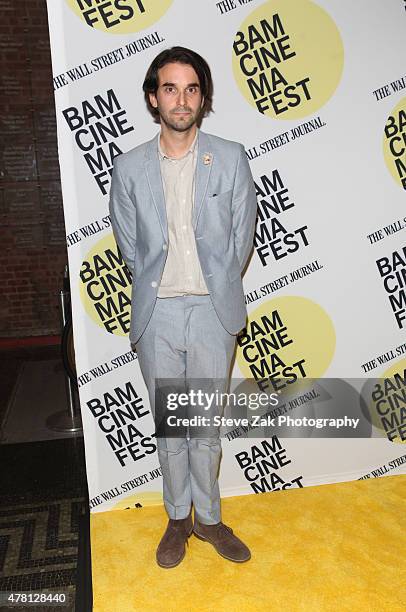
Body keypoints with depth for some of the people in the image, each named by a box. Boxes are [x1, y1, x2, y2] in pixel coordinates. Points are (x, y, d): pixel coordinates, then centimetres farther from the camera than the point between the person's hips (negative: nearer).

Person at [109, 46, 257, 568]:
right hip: (157, 313, 1)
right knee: (169, 426, 13)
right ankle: (178, 519, 33)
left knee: (206, 424, 11)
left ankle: (207, 518, 32)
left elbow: (242, 235, 5)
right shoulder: (129, 167, 1)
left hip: (214, 310, 0)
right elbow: (129, 245, 8)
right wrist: (158, 287, 8)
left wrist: (216, 287, 7)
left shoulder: (231, 158, 0)